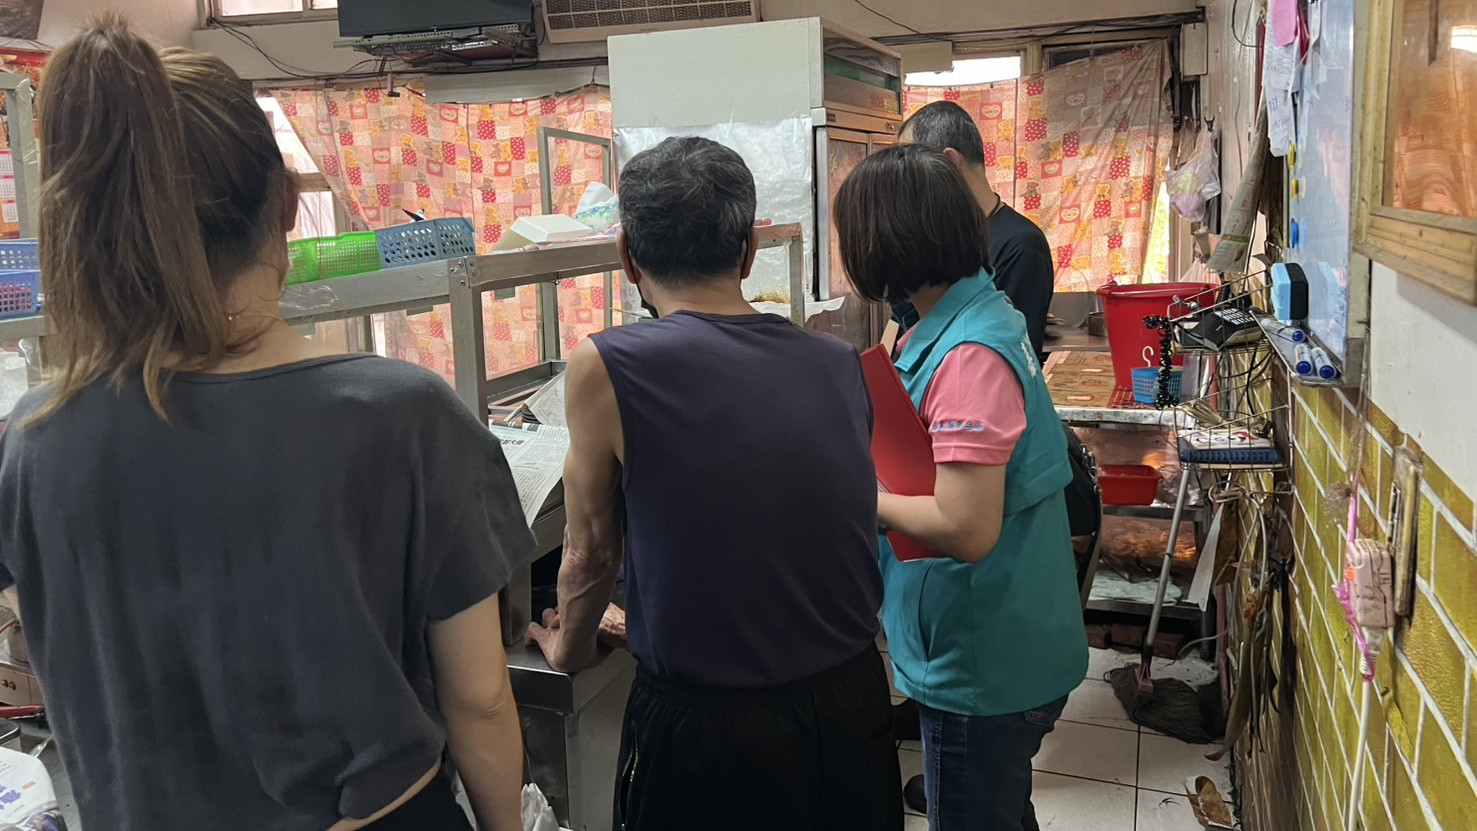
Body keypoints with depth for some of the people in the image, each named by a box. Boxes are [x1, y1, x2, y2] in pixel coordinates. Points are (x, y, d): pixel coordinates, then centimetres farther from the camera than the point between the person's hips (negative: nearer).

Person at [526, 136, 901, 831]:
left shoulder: (606, 368, -16)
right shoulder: (840, 365, -4)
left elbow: (591, 551, -4)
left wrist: (569, 649, 18)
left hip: (704, 728, -4)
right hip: (853, 703, 4)